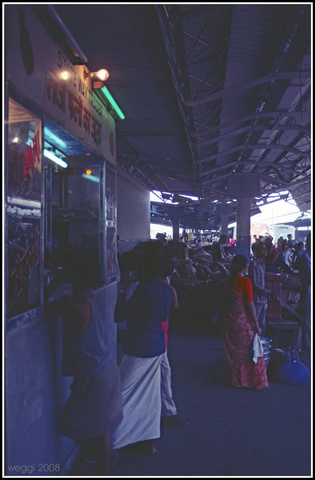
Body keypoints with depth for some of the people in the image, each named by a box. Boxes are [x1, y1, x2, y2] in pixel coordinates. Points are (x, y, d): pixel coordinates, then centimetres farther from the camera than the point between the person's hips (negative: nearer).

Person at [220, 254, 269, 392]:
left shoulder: (228, 281, 4)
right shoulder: (245, 281, -16)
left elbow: (223, 301, 8)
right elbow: (250, 304, -16)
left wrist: (224, 319, 19)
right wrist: (256, 324, -10)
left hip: (229, 320, 7)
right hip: (243, 321, -6)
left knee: (234, 351, 17)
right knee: (251, 351, 7)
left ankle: (236, 380, 28)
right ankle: (256, 383, 16)